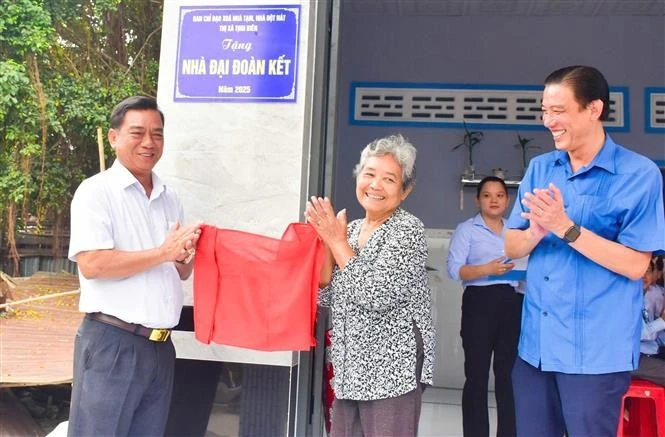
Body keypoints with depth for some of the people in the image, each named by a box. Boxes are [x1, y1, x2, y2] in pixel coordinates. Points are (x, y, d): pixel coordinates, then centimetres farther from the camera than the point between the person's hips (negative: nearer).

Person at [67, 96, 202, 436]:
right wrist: (162, 252, -15)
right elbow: (92, 264, -19)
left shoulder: (169, 199, 12)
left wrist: (183, 258, -7)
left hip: (160, 345, 6)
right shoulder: (96, 191, -7)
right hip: (112, 342, -6)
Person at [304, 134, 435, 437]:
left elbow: (377, 298, -21)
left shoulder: (408, 229, -10)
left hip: (391, 369, -6)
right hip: (349, 368, 6)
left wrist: (337, 241, -14)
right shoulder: (350, 230, 8)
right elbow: (325, 298, 7)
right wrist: (326, 242, -4)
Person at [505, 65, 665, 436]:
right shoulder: (539, 169, 5)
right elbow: (512, 248, 5)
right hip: (535, 343, 5)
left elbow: (635, 265, -14)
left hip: (596, 351, -5)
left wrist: (566, 228, -22)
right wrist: (536, 232, -17)